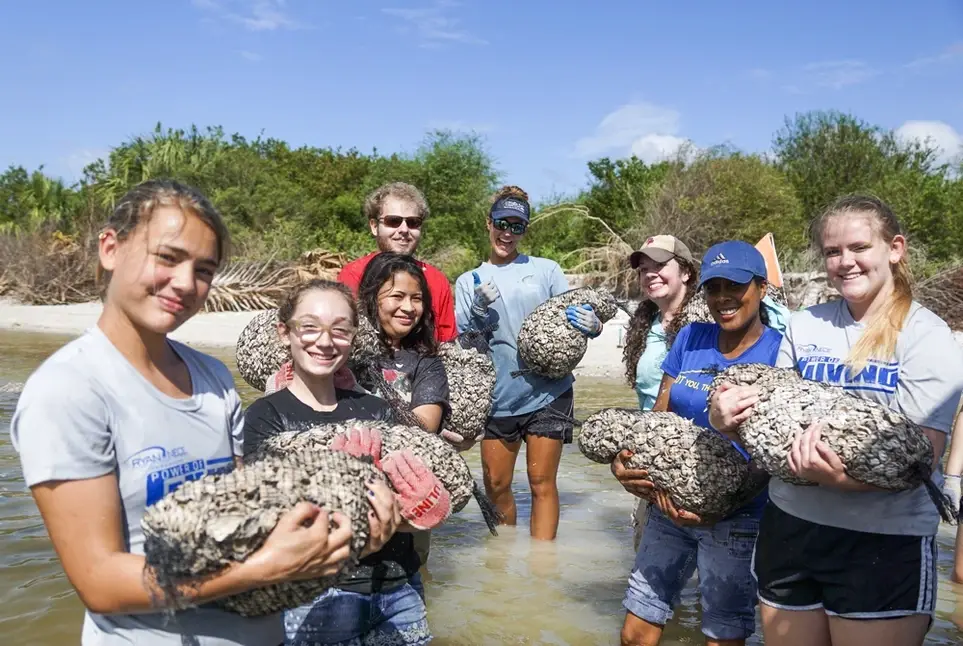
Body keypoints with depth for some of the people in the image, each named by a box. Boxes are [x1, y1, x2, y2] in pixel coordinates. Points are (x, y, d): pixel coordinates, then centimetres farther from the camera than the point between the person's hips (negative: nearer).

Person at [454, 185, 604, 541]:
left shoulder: (546, 270, 7)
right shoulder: (469, 281, 10)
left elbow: (578, 317, 5)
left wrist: (592, 325, -19)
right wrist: (479, 310, -16)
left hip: (547, 394, -2)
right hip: (498, 397, 2)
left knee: (542, 484, -2)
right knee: (495, 485, 10)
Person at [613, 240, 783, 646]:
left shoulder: (779, 352, -9)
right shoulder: (691, 338, 4)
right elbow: (658, 415, 6)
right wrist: (623, 459, -13)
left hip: (736, 520, -4)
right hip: (669, 507, 4)